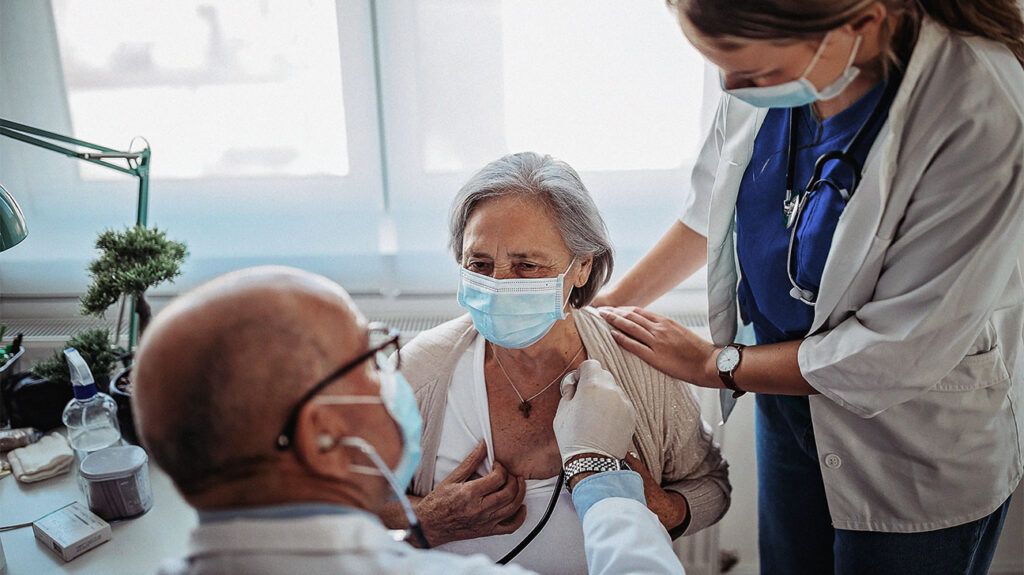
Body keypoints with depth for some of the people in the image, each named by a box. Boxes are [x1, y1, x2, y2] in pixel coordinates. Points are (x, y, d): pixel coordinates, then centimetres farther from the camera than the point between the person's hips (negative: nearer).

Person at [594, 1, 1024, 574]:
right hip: (789, 401, 5)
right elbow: (712, 208, 5)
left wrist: (715, 363, -17)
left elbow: (900, 352, -25)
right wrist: (609, 304, 5)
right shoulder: (768, 60, -14)